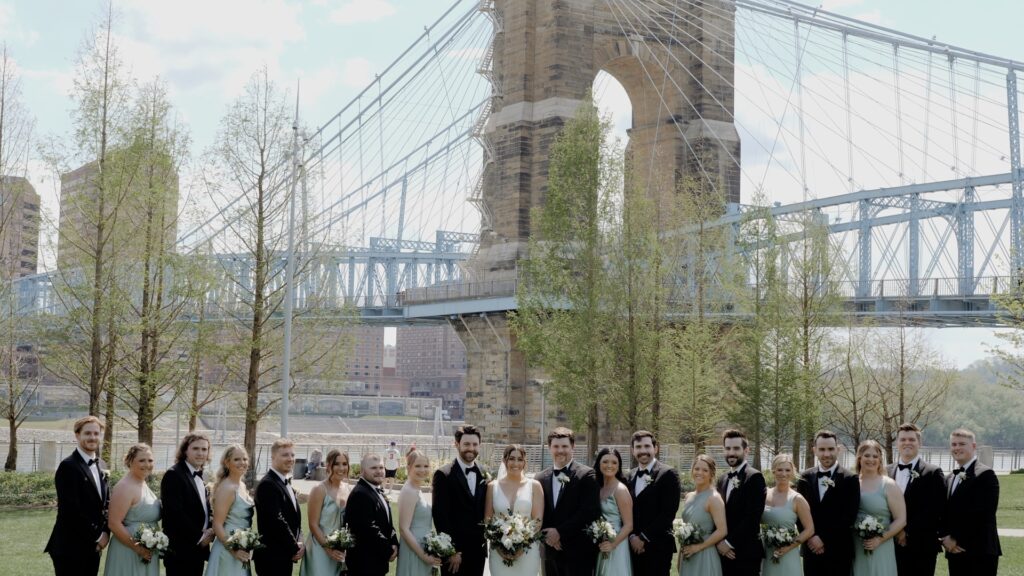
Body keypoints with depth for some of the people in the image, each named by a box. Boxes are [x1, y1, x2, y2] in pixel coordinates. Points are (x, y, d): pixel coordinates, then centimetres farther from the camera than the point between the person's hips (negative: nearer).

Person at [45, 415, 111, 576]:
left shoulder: (100, 466, 13)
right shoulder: (68, 466, -14)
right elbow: (70, 509, -19)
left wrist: (105, 532, 1)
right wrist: (96, 536, -12)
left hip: (93, 547, 8)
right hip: (70, 548, -8)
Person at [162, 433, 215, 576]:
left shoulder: (198, 476, 15)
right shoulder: (173, 475, -12)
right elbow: (174, 513, -19)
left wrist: (209, 530, 0)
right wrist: (199, 537, -13)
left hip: (198, 549, 8)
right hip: (180, 550, -8)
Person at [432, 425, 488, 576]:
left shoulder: (483, 474, 8)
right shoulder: (444, 474, -9)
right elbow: (440, 515, -12)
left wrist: (485, 544, 7)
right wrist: (452, 550, -14)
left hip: (478, 550, 5)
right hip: (453, 552, -5)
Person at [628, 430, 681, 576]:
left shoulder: (668, 474, -4)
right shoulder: (630, 476, 14)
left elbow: (668, 512, -11)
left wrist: (644, 538, -11)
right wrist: (632, 537, -4)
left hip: (658, 547, -5)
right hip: (633, 546, 5)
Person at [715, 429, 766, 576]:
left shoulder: (754, 477, -8)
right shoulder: (722, 479, 14)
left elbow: (752, 516, -15)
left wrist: (729, 542, -14)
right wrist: (720, 542, -3)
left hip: (746, 553, -6)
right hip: (724, 552, 6)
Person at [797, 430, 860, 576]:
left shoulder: (850, 479, -3)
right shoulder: (805, 477, 8)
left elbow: (849, 516, -9)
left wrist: (824, 538, -12)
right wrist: (811, 537, -7)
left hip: (839, 552, -3)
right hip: (811, 549, 3)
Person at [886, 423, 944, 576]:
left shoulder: (933, 473, -3)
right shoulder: (887, 471, 11)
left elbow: (934, 510, -10)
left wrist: (909, 533, -12)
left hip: (921, 548, -4)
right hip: (893, 546, 4)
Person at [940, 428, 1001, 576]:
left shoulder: (985, 475, -8)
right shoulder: (950, 478, 18)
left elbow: (982, 514, -16)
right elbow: (945, 512, 15)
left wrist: (957, 539, -13)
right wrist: (946, 537, -4)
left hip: (981, 552, -7)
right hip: (955, 552, 7)